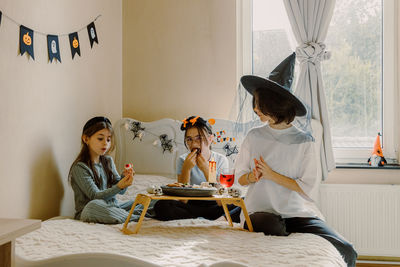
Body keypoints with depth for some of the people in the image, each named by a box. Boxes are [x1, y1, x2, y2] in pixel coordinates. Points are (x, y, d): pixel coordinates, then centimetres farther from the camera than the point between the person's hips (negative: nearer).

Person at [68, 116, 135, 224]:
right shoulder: (80, 167, -12)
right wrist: (119, 187, -31)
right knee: (93, 205, -39)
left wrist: (124, 178, -16)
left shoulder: (108, 161, 9)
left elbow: (121, 191, 6)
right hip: (87, 212, -6)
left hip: (112, 206, 6)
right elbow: (95, 196, -18)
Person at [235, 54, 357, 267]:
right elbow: (240, 177, 12)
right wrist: (253, 177, -10)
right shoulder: (254, 137, 7)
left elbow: (306, 187, -2)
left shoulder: (304, 141, 2)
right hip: (261, 209, -1)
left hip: (296, 211, 1)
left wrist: (272, 175, -10)